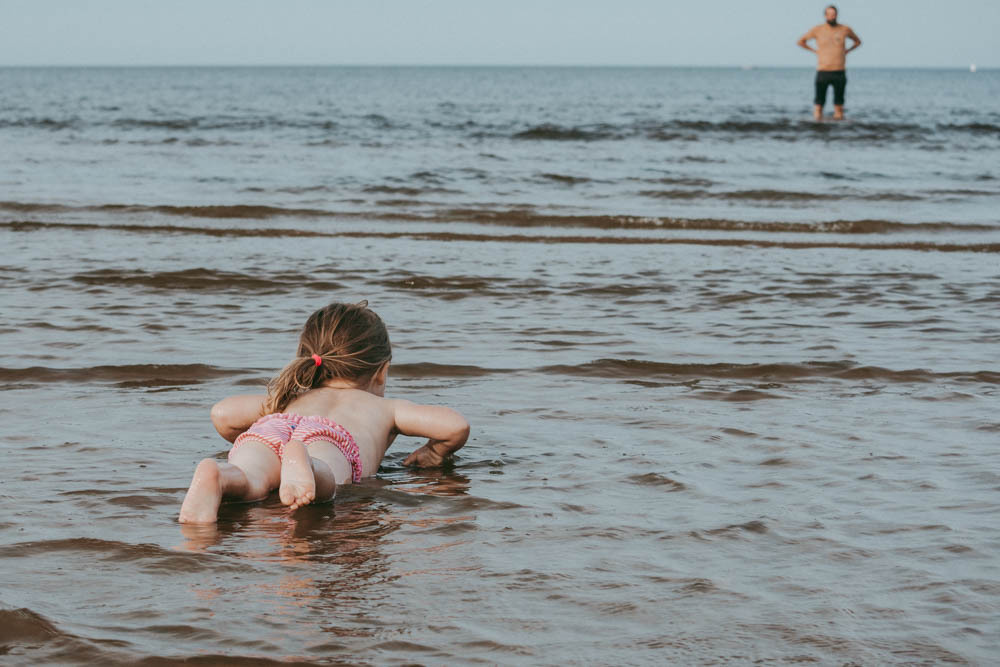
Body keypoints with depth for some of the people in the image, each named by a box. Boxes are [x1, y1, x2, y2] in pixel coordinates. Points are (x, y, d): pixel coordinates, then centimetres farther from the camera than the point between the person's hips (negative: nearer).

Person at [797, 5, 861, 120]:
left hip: (840, 72, 1)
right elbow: (801, 41, 15)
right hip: (823, 72, -1)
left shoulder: (845, 29, 5)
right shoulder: (818, 30, 1)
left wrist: (847, 51, 10)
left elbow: (857, 41, 24)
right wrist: (814, 50, 6)